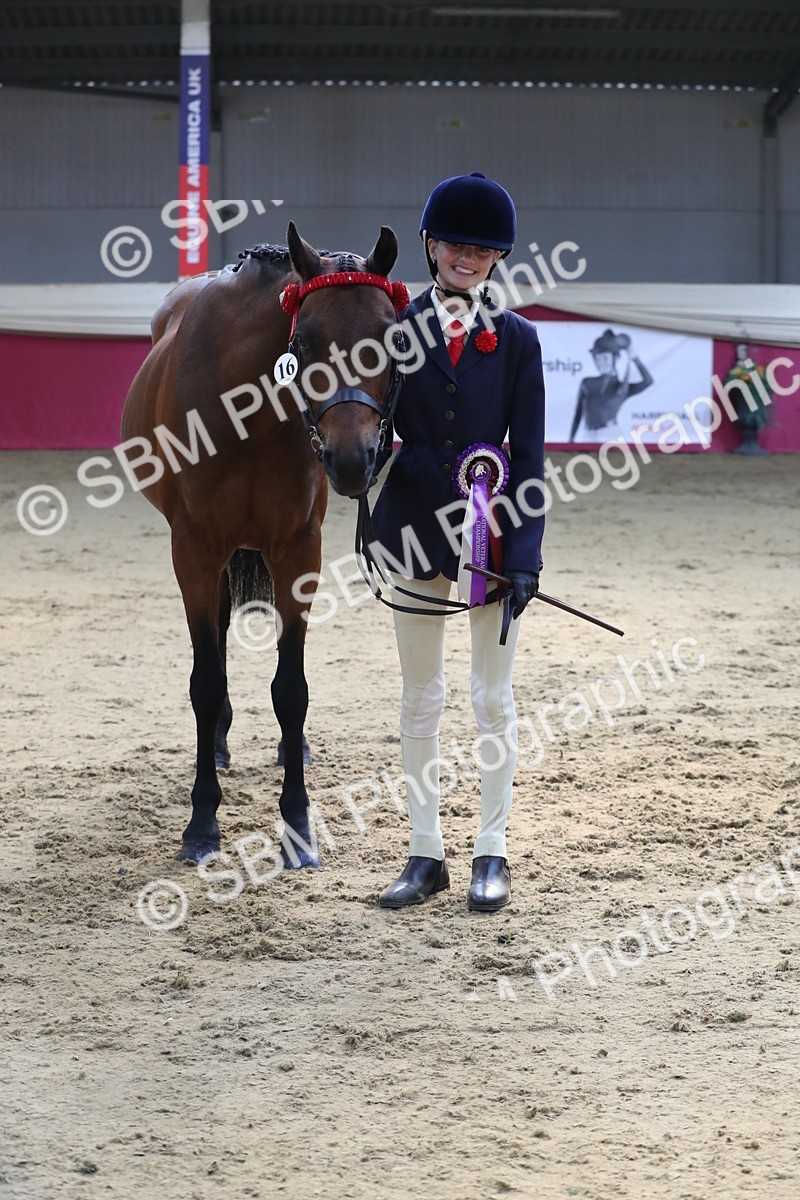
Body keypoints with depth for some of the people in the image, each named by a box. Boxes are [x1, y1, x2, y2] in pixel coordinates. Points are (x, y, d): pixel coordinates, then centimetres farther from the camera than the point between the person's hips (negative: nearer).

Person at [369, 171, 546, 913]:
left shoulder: (516, 339, 0)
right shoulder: (394, 330, 1)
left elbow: (528, 454, -2)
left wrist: (524, 553, -9)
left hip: (491, 534, -1)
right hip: (414, 532, 1)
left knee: (492, 700, 6)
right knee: (420, 701, 8)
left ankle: (491, 854, 15)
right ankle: (425, 854, 16)